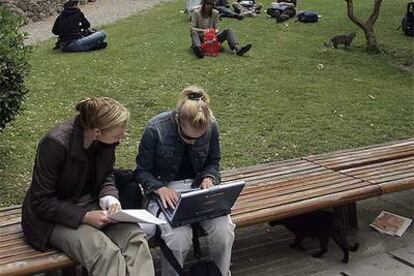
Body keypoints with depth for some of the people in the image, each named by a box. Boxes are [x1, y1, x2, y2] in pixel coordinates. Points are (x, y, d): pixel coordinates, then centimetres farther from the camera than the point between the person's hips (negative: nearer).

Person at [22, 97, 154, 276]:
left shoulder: (106, 141, -9)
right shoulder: (56, 143, -26)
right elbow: (42, 202, -19)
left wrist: (109, 198, -11)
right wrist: (85, 217, -25)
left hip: (89, 204, 5)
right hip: (53, 216, -5)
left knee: (134, 236, -23)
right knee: (105, 251, -30)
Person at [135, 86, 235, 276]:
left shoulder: (211, 126, -7)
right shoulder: (155, 129, -17)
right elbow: (142, 170, -6)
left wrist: (209, 178, -12)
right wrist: (160, 188, -23)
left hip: (198, 187, 3)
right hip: (164, 191, -3)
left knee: (224, 229, -24)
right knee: (178, 237, -31)